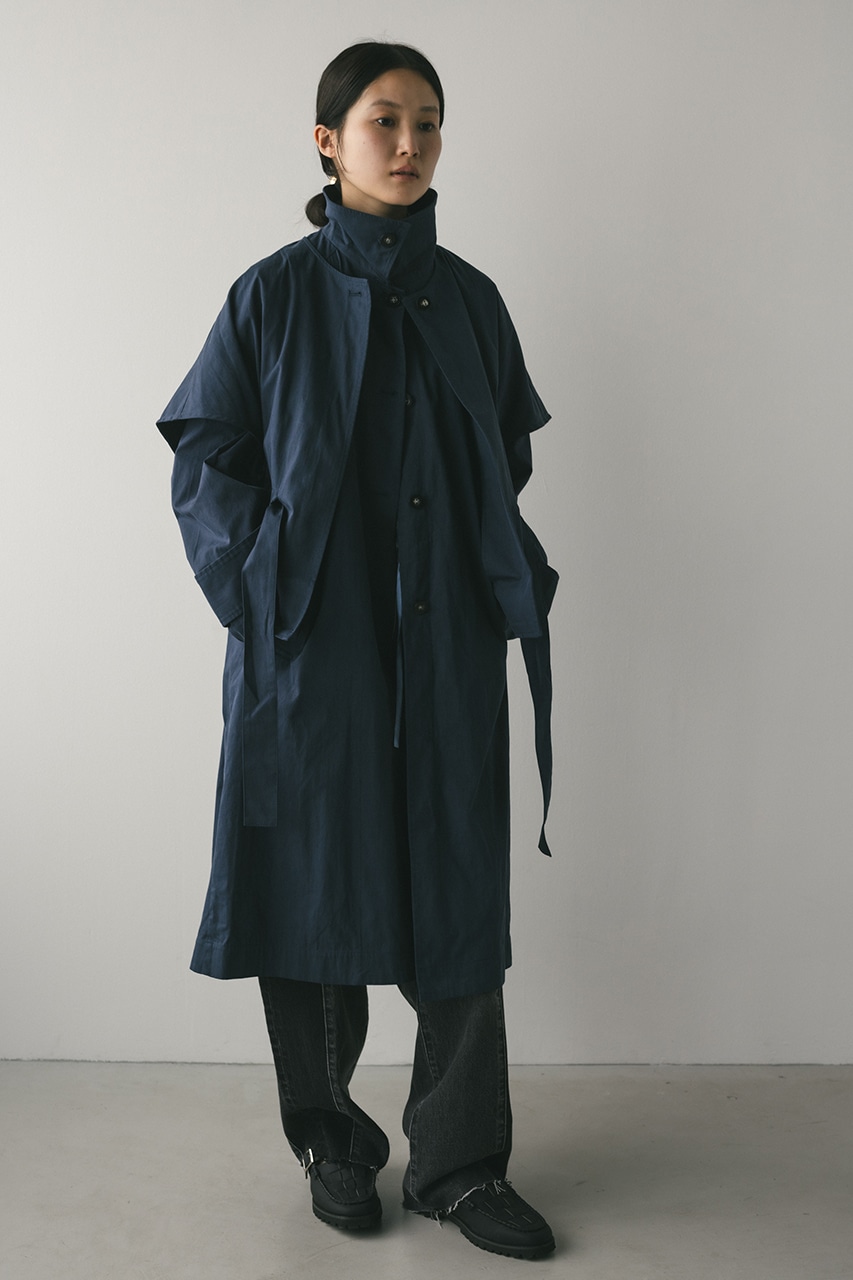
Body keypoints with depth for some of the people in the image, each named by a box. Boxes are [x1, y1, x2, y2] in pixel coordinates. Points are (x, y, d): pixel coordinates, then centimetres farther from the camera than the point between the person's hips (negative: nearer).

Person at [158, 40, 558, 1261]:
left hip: (447, 647, 3)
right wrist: (264, 593, -9)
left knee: (460, 896, 3)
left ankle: (457, 1162, 19)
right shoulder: (274, 297, 1)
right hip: (316, 650, -2)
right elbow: (204, 465, 1)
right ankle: (331, 1138, 28)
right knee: (319, 885, 7)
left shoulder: (469, 299, 11)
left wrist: (507, 584, 6)